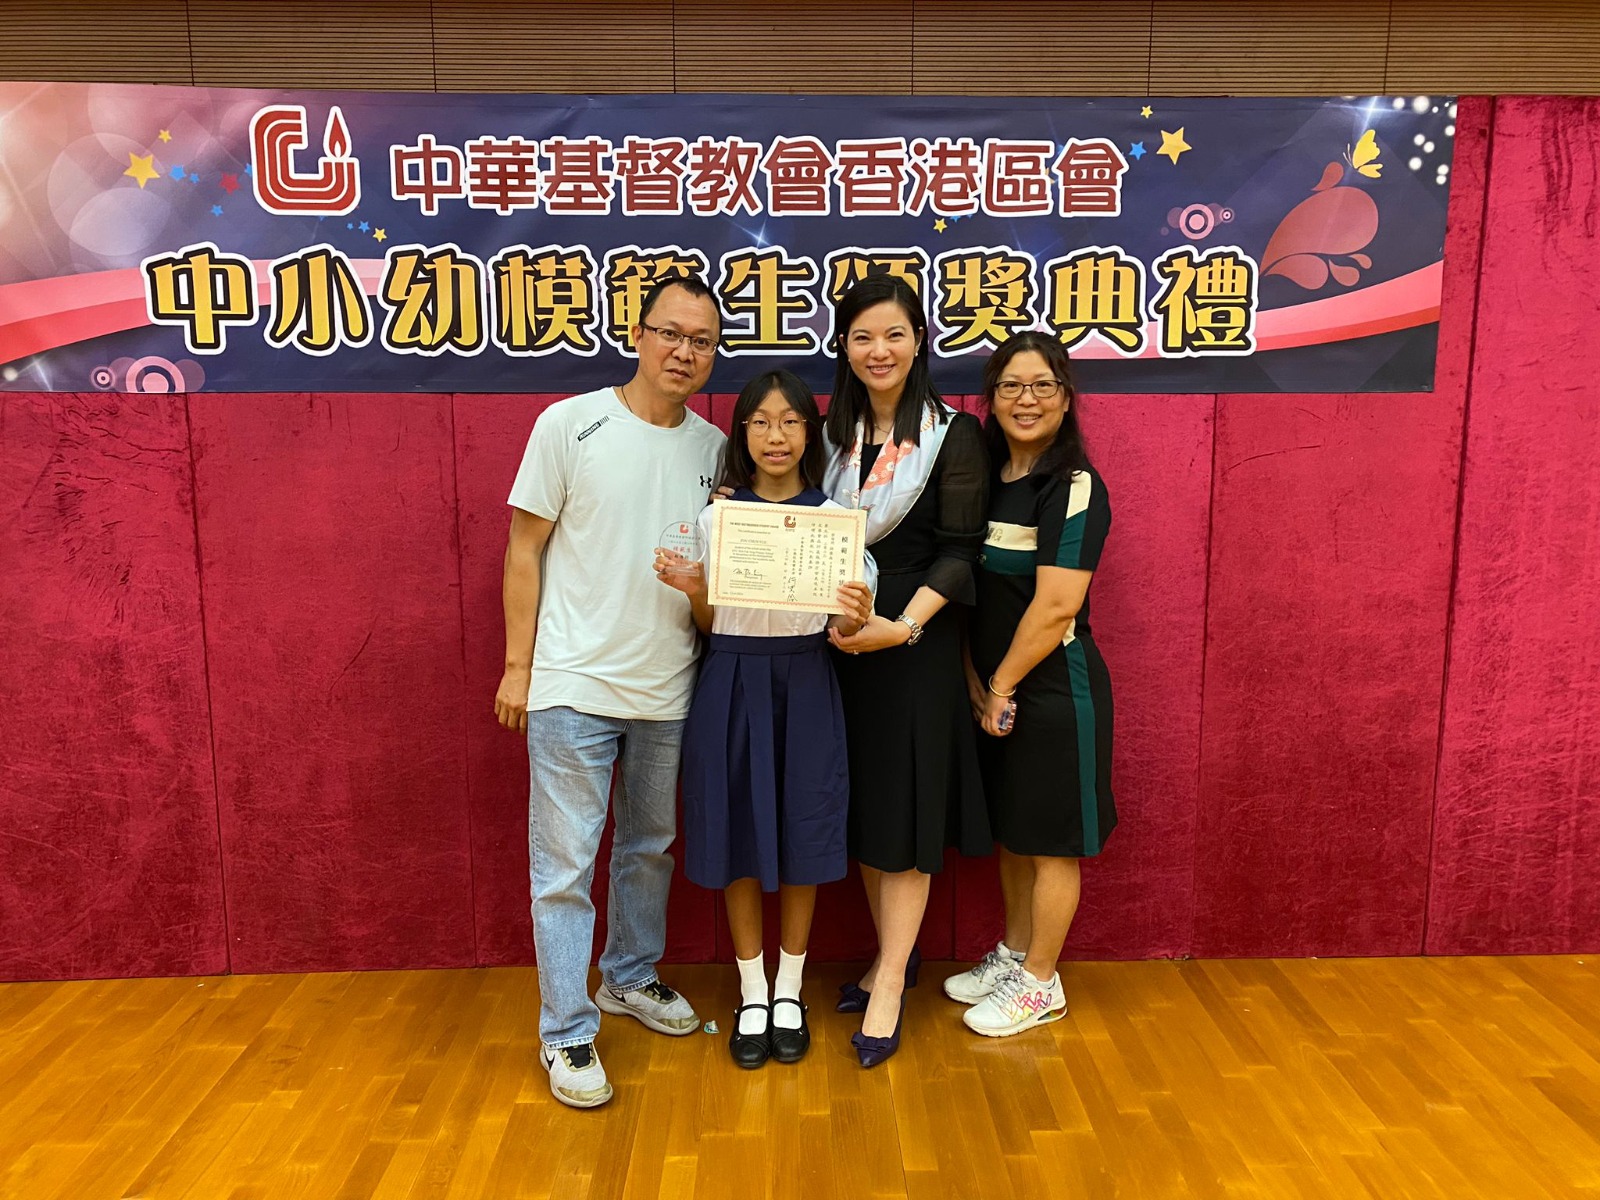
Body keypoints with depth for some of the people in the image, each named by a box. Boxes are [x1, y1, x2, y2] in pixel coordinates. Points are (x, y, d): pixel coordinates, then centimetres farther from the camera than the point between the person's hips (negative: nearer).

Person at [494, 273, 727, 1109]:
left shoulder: (715, 448, 4)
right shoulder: (570, 424, -6)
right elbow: (524, 549, -4)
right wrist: (518, 664, -6)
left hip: (668, 689, 5)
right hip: (573, 686, -4)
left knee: (650, 848, 19)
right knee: (566, 863, 2)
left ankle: (632, 977, 40)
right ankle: (568, 1034, 16)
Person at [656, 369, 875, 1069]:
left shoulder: (835, 517, 1)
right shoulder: (715, 517, 2)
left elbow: (838, 630, 0)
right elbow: (710, 626, 6)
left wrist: (853, 621, -22)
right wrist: (690, 590, -14)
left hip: (805, 686, 0)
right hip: (733, 685, 1)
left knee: (801, 836, 8)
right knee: (740, 836, 7)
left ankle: (790, 992, 27)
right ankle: (752, 995, 25)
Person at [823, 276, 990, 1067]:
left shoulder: (954, 434, -5)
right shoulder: (831, 430, 10)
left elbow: (958, 552, -11)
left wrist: (903, 624, -23)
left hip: (915, 641, -5)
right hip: (838, 638, 5)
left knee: (903, 806, 1)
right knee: (857, 802, 12)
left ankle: (890, 985, 14)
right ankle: (893, 952, 30)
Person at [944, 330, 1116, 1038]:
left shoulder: (1074, 488, -15)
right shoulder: (987, 481, 8)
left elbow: (1056, 607, -20)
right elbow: (970, 587, 9)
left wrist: (1002, 686, -12)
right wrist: (974, 680, -1)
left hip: (1053, 688, -7)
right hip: (995, 689, 7)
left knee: (1049, 840, 6)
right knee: (1010, 829, 19)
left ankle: (1039, 983, 21)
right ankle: (1013, 954, 35)